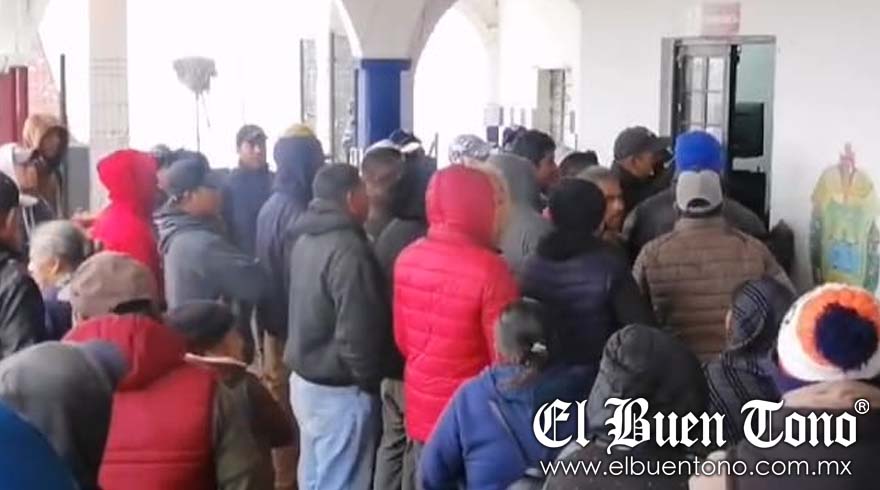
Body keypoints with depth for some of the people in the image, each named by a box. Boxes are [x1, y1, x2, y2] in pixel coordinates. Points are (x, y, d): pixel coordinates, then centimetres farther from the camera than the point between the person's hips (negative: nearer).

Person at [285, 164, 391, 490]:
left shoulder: (306, 239, 7)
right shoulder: (348, 250, -23)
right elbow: (356, 332, -25)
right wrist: (368, 381, -12)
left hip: (305, 377, 9)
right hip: (338, 390, -9)